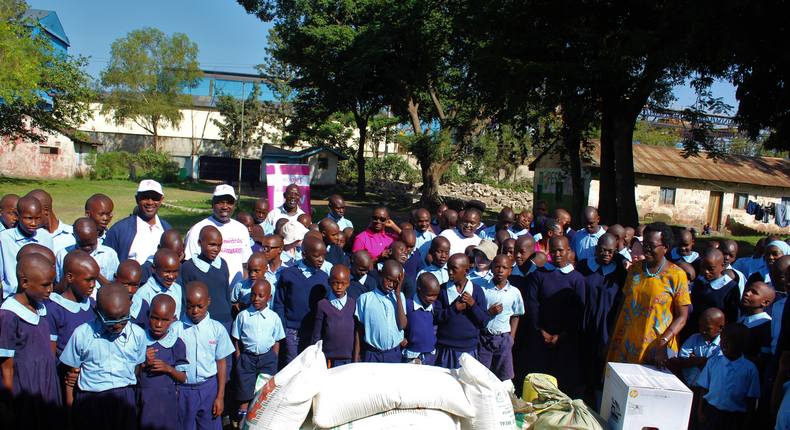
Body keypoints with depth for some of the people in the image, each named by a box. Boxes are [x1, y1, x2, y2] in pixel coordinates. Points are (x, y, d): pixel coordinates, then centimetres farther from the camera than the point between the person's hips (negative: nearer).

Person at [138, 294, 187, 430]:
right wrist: (143, 364, -17)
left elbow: (183, 378, -1)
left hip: (167, 400, 0)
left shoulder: (177, 344, -3)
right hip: (142, 401, 1)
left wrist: (169, 368, -17)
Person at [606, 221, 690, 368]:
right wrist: (613, 338, 10)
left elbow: (682, 317, -6)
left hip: (654, 348, -3)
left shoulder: (677, 275, -7)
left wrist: (663, 342, -19)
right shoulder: (634, 269, 6)